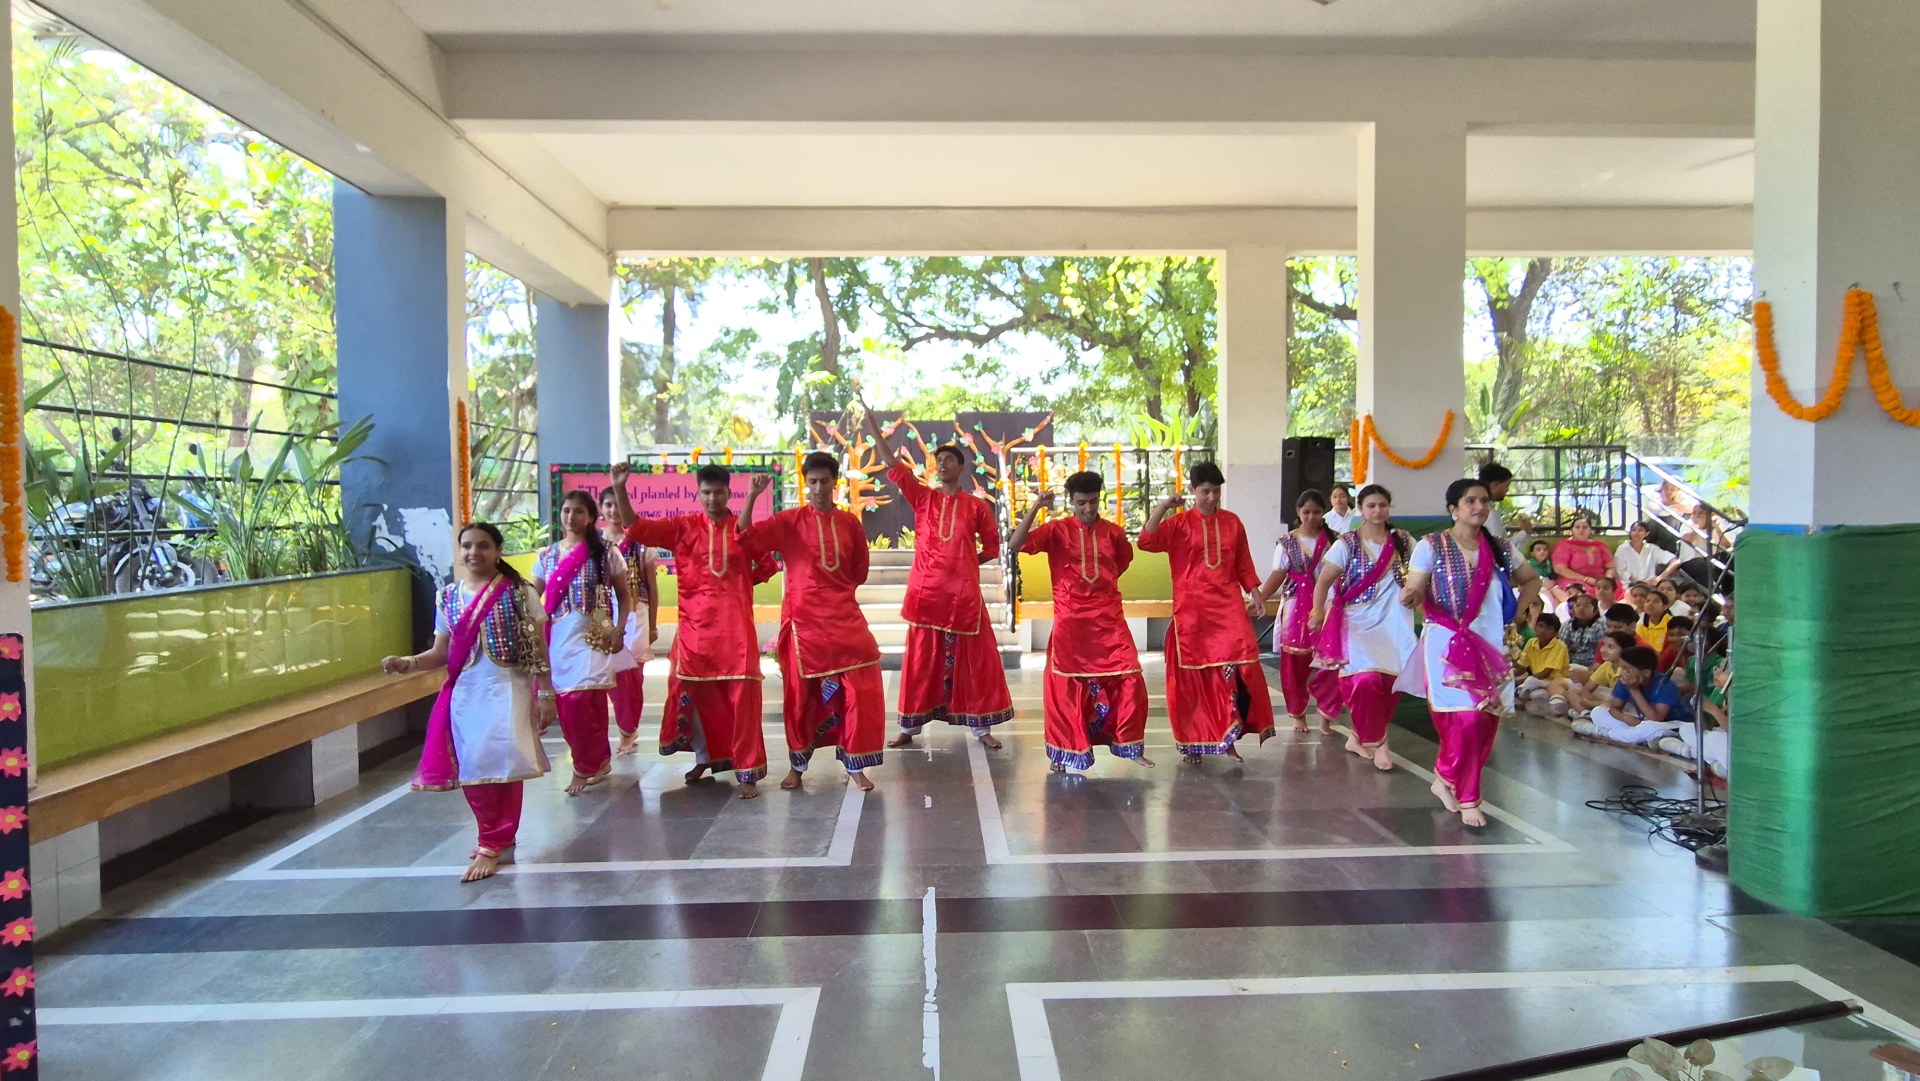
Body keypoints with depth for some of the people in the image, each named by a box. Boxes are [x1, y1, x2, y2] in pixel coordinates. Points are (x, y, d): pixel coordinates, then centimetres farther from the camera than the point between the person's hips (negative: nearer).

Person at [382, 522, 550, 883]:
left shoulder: (519, 591, -6)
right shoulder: (447, 597, 6)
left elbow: (538, 647, -5)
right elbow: (441, 653, 9)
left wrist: (547, 693, -8)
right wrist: (408, 663, -10)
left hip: (507, 691, -4)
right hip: (465, 696, 5)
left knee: (502, 766, -7)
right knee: (471, 771, 10)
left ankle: (492, 846, 6)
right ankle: (498, 837, 30)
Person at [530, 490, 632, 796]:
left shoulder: (605, 554, 0)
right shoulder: (546, 555, 9)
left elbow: (624, 597, 3)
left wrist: (618, 630, -10)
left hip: (593, 637, -4)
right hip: (558, 638, 4)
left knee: (578, 702, -13)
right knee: (566, 706, 6)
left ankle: (585, 767, 6)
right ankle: (598, 761, 23)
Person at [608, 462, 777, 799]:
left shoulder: (744, 528, 2)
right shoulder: (682, 527, 4)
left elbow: (767, 566, 11)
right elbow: (635, 527, -3)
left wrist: (740, 583, -1)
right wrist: (619, 488, -15)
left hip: (735, 626, -2)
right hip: (695, 625, 2)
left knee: (742, 698, -3)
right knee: (694, 693, 11)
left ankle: (747, 772, 3)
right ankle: (705, 757, 32)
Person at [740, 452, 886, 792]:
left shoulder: (850, 523, 5)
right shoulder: (789, 521, -2)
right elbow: (746, 536, -14)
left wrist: (834, 588, 3)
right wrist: (753, 495, -23)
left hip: (845, 618, 2)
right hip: (803, 620, -2)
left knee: (862, 690, -3)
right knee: (801, 694, 8)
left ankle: (855, 767, 11)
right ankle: (797, 766, 26)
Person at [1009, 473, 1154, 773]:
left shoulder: (1113, 532, 3)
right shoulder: (1056, 530, -6)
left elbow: (1124, 560, 23)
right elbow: (1015, 545, -19)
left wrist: (1102, 582, 12)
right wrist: (1035, 507, -25)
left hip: (1109, 620, 2)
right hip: (1070, 622, -2)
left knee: (1130, 680, -2)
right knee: (1066, 687, 4)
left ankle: (1131, 746, 14)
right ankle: (1063, 752, 16)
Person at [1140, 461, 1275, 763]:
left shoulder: (1232, 521, 9)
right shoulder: (1178, 523, 0)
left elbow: (1243, 564, 14)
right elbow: (1146, 542, -14)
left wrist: (1254, 595, 8)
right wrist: (1163, 506, -18)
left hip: (1229, 606, 2)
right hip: (1192, 609, -2)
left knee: (1239, 667, -11)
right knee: (1193, 675, 5)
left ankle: (1228, 738, 0)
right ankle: (1192, 743, 15)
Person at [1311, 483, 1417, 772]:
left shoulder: (1402, 540, 5)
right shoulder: (1347, 544, -4)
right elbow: (1324, 581, -5)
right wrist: (1318, 611, -15)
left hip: (1393, 624, 3)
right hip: (1358, 622, -3)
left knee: (1389, 683, -1)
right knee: (1365, 680, -17)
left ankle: (1358, 737, 18)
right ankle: (1377, 743, 2)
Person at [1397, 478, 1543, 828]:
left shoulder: (1500, 549, 7)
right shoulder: (1431, 546, -5)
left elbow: (1532, 581, 23)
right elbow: (1414, 593, -11)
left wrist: (1514, 612, 8)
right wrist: (1408, 596, -35)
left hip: (1490, 645, 5)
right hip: (1447, 644, -5)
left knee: (1487, 721, 4)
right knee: (1466, 718, -13)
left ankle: (1446, 780, 25)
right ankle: (1466, 799, 4)